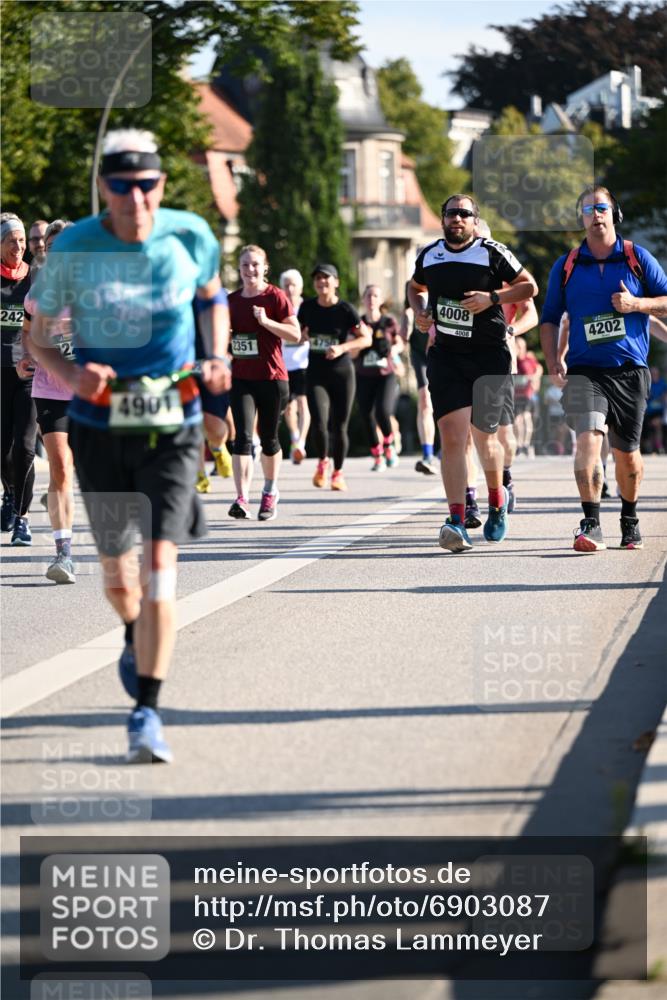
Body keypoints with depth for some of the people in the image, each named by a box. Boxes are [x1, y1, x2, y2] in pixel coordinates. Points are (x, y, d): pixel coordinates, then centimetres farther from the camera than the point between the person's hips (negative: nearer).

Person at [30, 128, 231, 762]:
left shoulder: (190, 236, -6)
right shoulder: (74, 248, -10)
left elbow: (212, 296, 16)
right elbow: (37, 335, 0)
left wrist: (218, 358, 0)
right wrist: (70, 375, -20)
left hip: (172, 424, -1)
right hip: (99, 426, 1)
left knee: (159, 564, -14)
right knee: (117, 570, 13)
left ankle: (147, 709, -10)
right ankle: (134, 636, 49)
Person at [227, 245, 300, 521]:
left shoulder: (275, 297, -5)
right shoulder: (232, 300, 9)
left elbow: (295, 335, -10)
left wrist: (266, 322, -20)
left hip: (272, 377, -2)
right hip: (241, 378, 2)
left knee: (268, 438, 9)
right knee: (243, 436, -12)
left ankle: (270, 492, 32)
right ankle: (242, 498, -20)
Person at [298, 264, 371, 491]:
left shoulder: (346, 310, -7)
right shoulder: (307, 307, 3)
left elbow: (366, 338, -8)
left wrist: (342, 348, -22)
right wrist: (302, 336, -4)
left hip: (342, 372, -1)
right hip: (316, 374, 2)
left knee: (339, 427, 2)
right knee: (319, 423, -17)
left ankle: (337, 473, 23)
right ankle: (322, 462, 11)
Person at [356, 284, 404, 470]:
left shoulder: (389, 322, 0)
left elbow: (399, 343, 13)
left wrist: (395, 348, -9)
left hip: (386, 374, -2)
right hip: (364, 376, 2)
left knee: (383, 412, -21)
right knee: (367, 416, 1)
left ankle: (389, 445, 7)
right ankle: (377, 457, 16)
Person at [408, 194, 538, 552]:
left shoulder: (492, 253, -3)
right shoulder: (429, 255, 9)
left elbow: (529, 286, 2)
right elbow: (415, 286, 29)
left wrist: (492, 298, -13)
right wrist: (420, 311, 9)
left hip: (489, 357, -2)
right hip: (446, 355, 2)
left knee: (484, 436, 7)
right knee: (452, 436, -13)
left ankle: (497, 498, 37)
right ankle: (456, 521, -19)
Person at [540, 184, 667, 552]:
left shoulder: (637, 258, 4)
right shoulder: (566, 266, 7)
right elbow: (550, 318, 12)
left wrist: (636, 304, -11)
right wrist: (553, 361, -1)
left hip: (629, 370, 1)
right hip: (584, 370, 0)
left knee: (626, 452, 9)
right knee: (587, 439, -22)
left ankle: (630, 519, 32)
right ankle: (591, 525, -23)